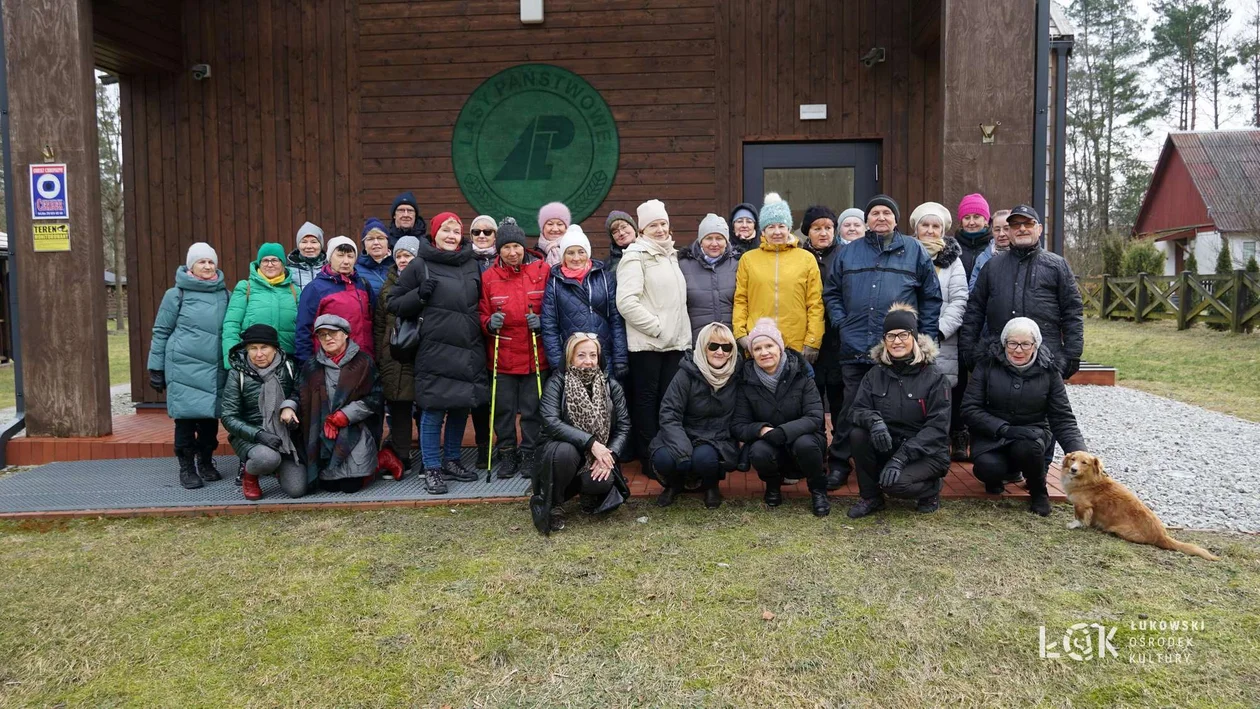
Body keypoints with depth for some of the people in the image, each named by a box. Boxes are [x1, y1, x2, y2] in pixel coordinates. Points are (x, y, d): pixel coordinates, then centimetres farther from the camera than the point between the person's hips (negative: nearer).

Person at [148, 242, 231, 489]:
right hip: (185, 368, -3)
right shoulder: (177, 294, -1)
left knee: (211, 416, 9)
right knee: (186, 417, -1)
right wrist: (156, 369, 0)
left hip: (216, 368, 4)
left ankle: (206, 462, 26)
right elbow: (161, 332, 2)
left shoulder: (223, 294, 10)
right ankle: (186, 467, 11)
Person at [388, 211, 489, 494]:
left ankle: (452, 460, 30)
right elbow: (395, 304, 1)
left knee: (461, 407, 13)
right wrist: (420, 295, -14)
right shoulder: (420, 265, -1)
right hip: (435, 351, -5)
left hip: (469, 351, 5)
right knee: (433, 411, -1)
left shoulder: (472, 265, 13)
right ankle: (432, 469, 12)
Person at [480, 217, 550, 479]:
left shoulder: (543, 270, -2)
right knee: (504, 408, 9)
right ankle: (506, 453, 23)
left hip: (535, 355, -1)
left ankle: (529, 454, 20)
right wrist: (490, 323, -12)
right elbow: (482, 313, 8)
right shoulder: (488, 276, 2)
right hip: (501, 356, 1)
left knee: (532, 408, 7)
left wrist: (541, 321, -14)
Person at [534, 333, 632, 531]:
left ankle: (588, 492, 9)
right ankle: (554, 506, -10)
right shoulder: (557, 383, -7)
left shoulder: (611, 386, 2)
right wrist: (590, 442, -30)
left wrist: (609, 456, -21)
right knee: (565, 450, -37)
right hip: (563, 452, -2)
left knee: (603, 482, -31)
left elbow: (624, 428, -2)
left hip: (599, 456, 2)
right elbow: (551, 422, -21)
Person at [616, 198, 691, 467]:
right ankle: (648, 455, 6)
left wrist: (682, 333, 13)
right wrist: (655, 326, -16)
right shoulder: (636, 256, -6)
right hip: (646, 342, -7)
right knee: (647, 398, 0)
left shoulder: (671, 255, 17)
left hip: (675, 341, 7)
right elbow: (626, 302, -17)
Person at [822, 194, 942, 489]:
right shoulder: (848, 253, 12)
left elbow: (931, 298, 7)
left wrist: (926, 338, 1)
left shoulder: (915, 251, 7)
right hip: (855, 349, 1)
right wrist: (840, 322, 0)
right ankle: (838, 463, 17)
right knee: (851, 409, 6)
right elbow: (831, 293, 15)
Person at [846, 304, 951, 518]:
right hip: (886, 446, 4)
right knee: (857, 434, -24)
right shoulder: (876, 374, 2)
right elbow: (855, 410, -6)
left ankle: (931, 489, 5)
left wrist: (901, 456, -27)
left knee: (894, 483, -31)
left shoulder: (934, 377, -10)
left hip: (927, 453, -4)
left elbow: (938, 427, -16)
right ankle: (871, 497, -5)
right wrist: (873, 419, -32)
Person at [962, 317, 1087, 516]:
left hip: (1032, 432, 0)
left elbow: (1063, 419, -3)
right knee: (988, 467, -31)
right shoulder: (988, 365, -7)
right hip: (991, 434, 0)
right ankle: (1008, 472, 9)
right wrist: (1004, 429, -24)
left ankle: (1038, 491, -2)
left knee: (1027, 448, -35)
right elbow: (970, 409, -10)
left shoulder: (1048, 371, -4)